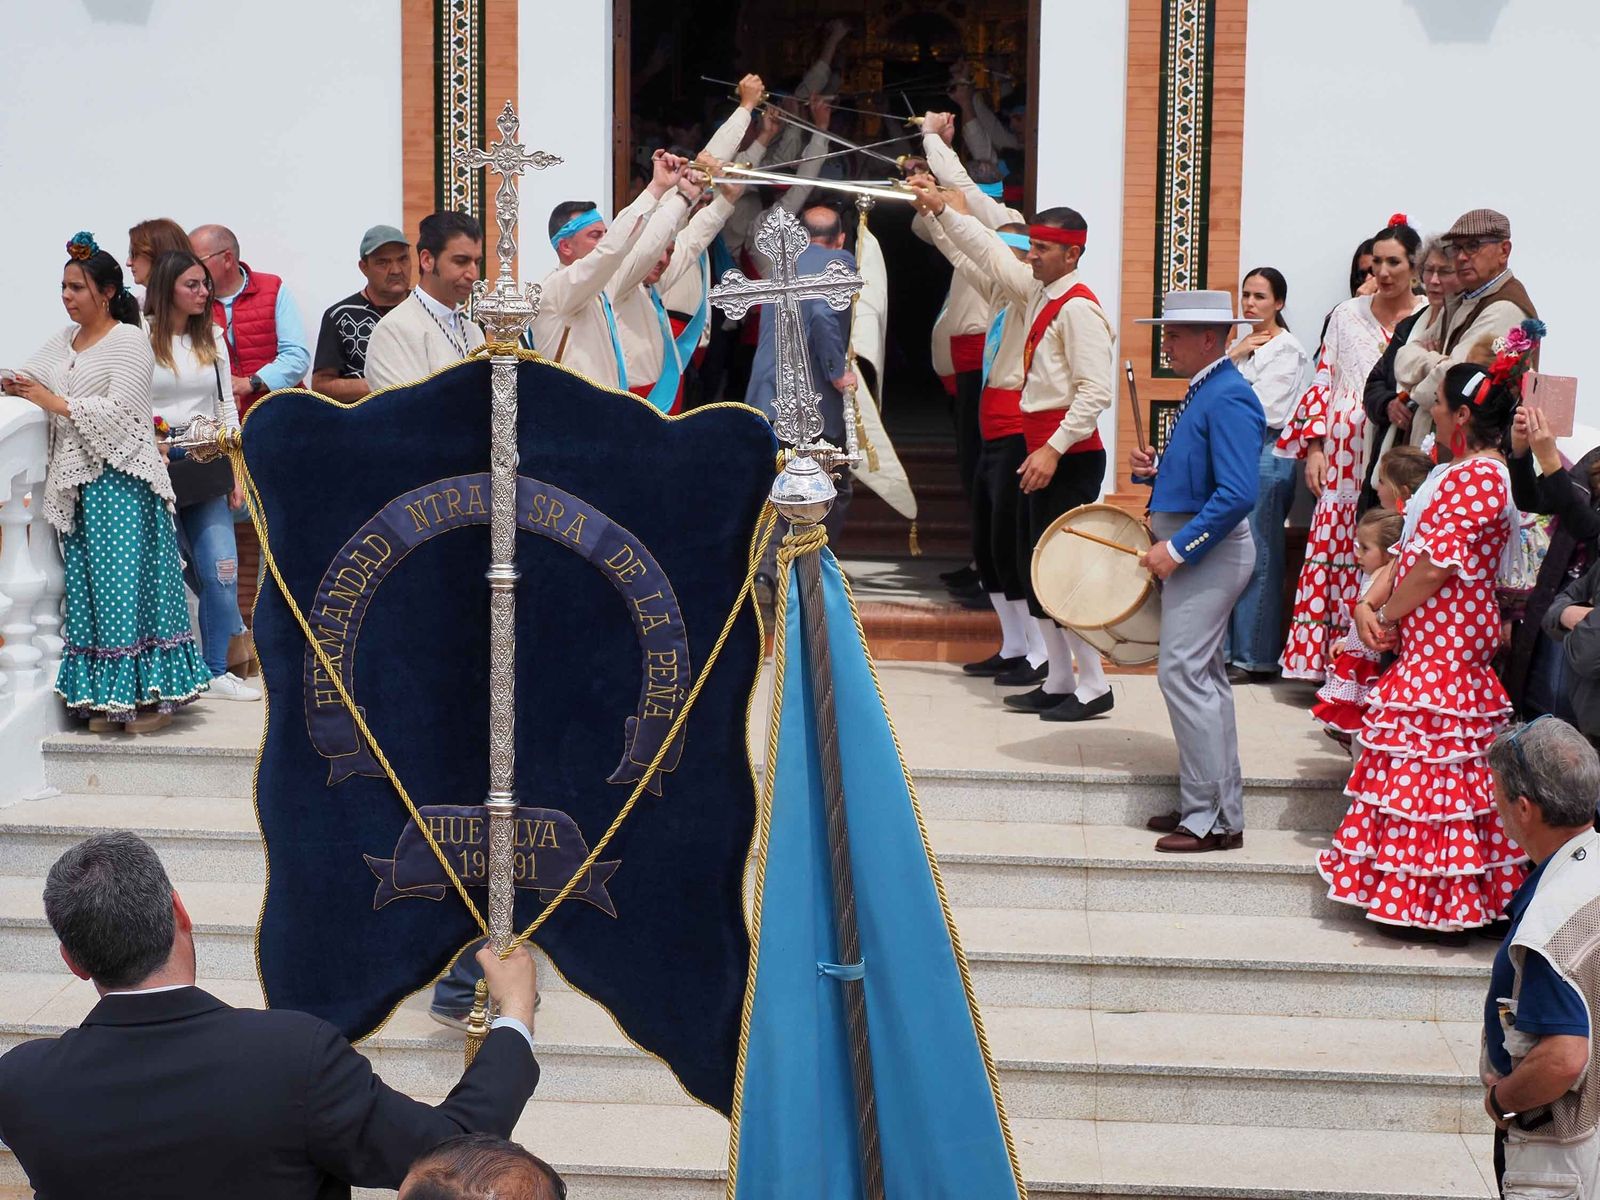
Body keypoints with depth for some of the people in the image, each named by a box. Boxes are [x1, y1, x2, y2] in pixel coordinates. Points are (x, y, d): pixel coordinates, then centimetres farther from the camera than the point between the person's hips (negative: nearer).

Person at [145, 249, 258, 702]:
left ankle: (217, 670, 5)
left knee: (220, 566, -3)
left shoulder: (212, 338, 11)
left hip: (207, 468, 4)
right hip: (158, 469, -4)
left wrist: (234, 471, 9)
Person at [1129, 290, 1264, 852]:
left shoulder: (1228, 399, -18)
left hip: (1210, 550, -11)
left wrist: (1177, 549, -23)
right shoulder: (1204, 391, 13)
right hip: (1191, 548, 11)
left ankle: (1212, 818, -7)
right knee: (1202, 674, 15)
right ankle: (1217, 804, 24)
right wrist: (1155, 468, 6)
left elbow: (1237, 493, -26)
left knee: (1183, 673, -11)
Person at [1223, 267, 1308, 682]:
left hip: (1265, 453, -8)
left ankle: (1253, 657, 0)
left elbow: (1262, 407, -12)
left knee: (1257, 558, -5)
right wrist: (1232, 355, 0)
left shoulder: (1287, 348, -5)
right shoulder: (1244, 343, 20)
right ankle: (1225, 649, 14)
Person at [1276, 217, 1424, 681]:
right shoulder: (1348, 316, 11)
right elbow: (1324, 382, 10)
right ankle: (1320, 659, 5)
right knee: (1334, 549, 0)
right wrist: (1313, 447, 3)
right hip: (1345, 457, 2)